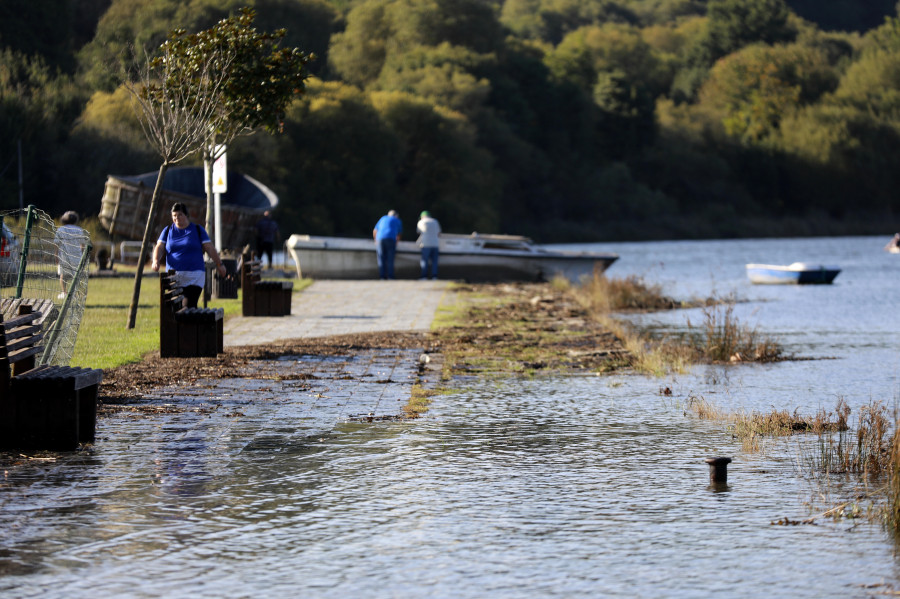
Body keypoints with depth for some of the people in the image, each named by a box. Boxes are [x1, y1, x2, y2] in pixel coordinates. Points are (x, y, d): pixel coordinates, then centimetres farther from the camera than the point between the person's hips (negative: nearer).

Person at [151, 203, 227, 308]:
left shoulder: (198, 230, 7)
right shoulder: (168, 230, 11)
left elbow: (209, 248, 7)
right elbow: (159, 247, 4)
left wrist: (219, 264, 5)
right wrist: (156, 261, -15)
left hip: (194, 277, -3)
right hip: (173, 277, 3)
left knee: (189, 306, -16)